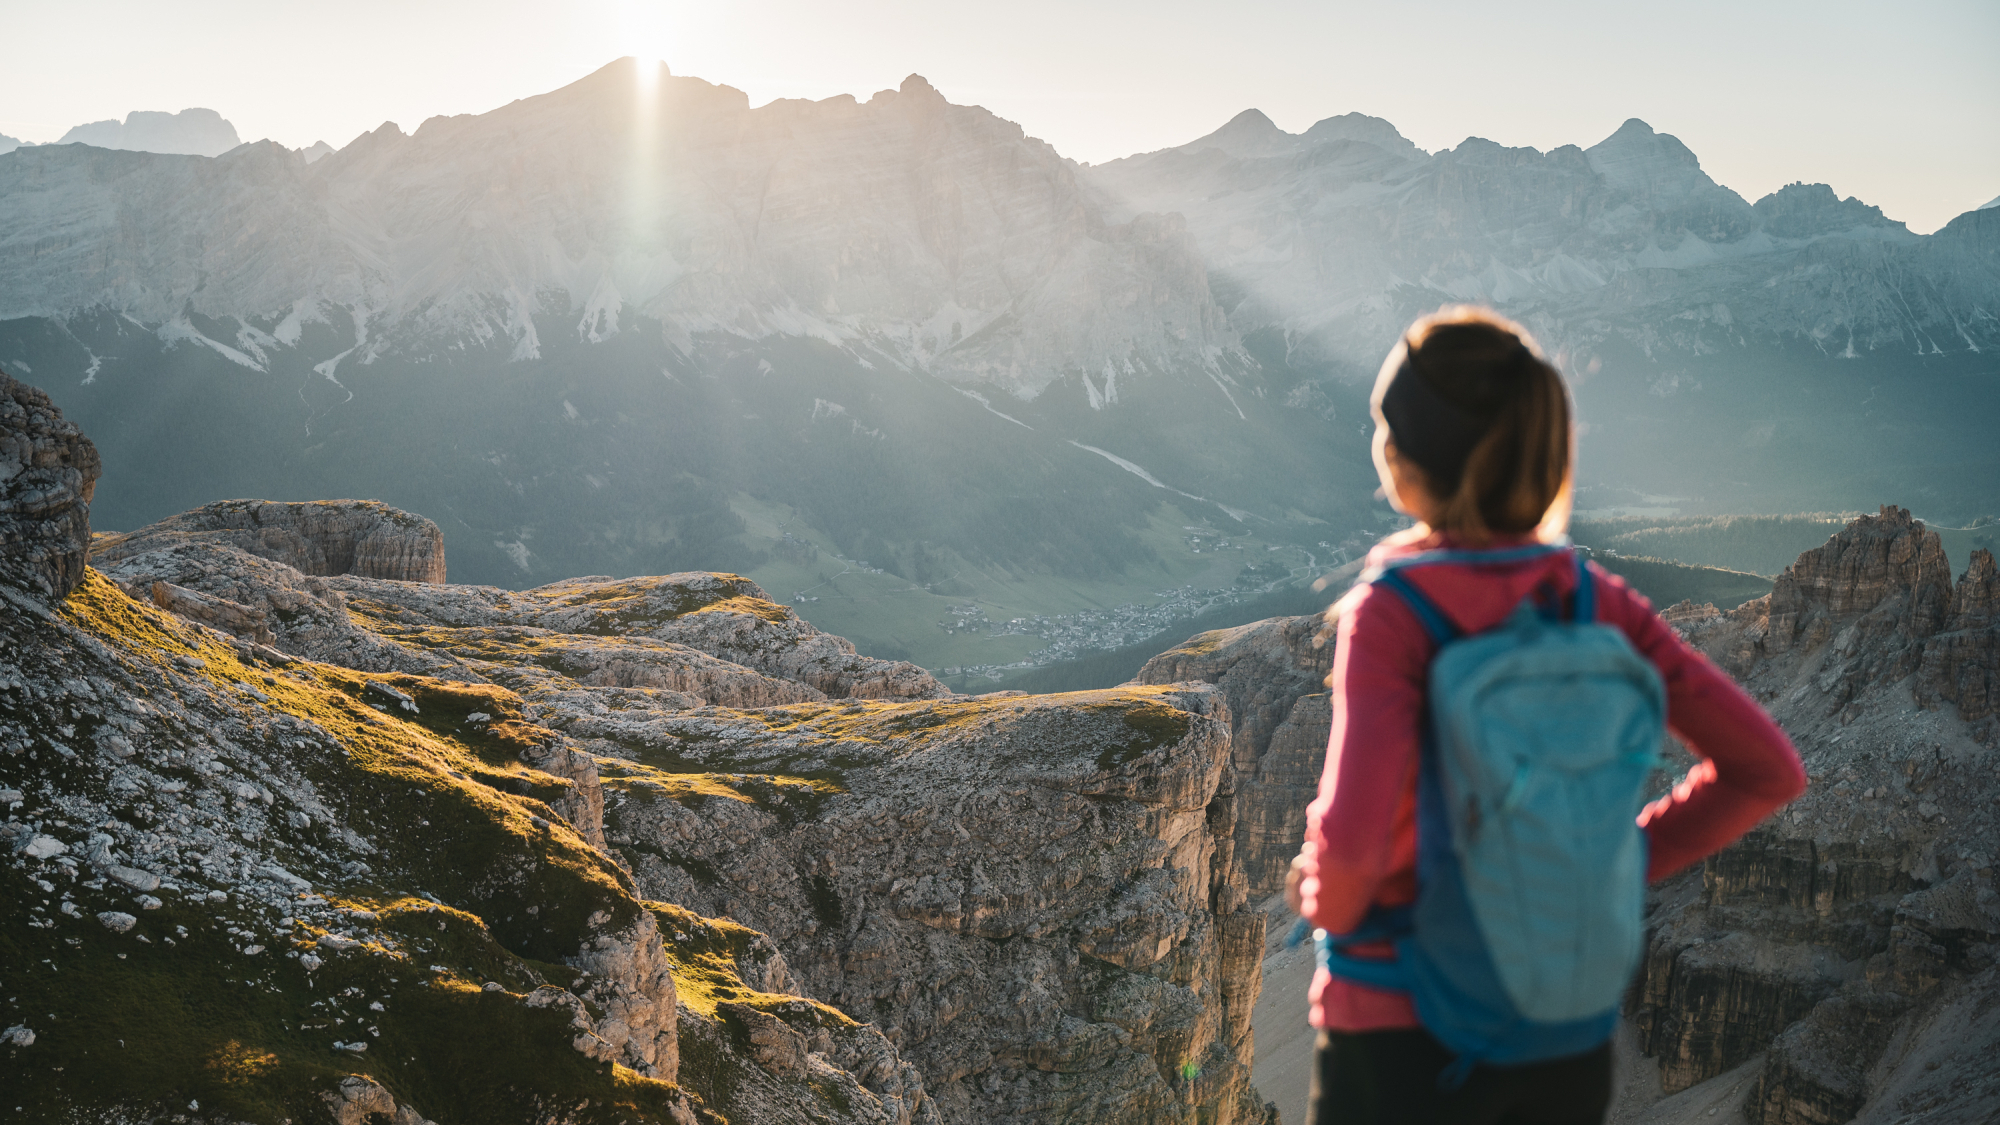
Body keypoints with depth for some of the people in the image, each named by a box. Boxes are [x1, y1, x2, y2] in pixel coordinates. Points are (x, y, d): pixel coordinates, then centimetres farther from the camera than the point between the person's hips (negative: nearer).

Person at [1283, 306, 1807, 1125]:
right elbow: (1767, 769, -3)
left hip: (1405, 1035, -5)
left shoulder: (1391, 614, -19)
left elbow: (1352, 836, -30)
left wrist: (1324, 901, -9)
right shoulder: (1596, 603, -4)